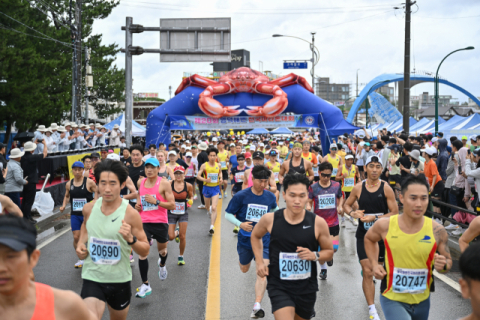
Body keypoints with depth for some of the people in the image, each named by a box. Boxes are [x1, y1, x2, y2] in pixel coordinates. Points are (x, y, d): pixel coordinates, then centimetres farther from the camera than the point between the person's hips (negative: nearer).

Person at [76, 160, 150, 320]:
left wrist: (130, 239, -29)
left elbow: (145, 251, -10)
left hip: (120, 280, 0)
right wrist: (81, 243, 3)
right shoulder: (89, 208, -5)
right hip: (92, 278, 1)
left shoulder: (130, 214, -16)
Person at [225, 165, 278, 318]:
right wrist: (240, 224, -24)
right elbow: (228, 214, -8)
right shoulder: (241, 196, -12)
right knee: (244, 270, 22)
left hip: (263, 241, 0)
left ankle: (257, 306, -15)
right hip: (245, 239, 0)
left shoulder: (270, 197, -3)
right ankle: (243, 257, 60)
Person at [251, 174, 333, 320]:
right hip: (279, 286, -2)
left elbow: (329, 252, 4)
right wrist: (259, 262, 2)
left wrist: (315, 256, -17)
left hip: (307, 287, 2)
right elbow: (255, 236, 12)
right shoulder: (270, 219, -10)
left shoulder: (318, 223, -11)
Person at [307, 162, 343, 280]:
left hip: (333, 222, 1)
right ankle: (323, 269, 31)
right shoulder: (313, 187, -7)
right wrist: (308, 207, -22)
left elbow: (340, 197, 15)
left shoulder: (336, 185, -1)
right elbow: (309, 201, -1)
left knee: (334, 248, -6)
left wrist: (340, 206, -4)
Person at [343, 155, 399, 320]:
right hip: (364, 234, 0)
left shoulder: (386, 188, -9)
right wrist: (353, 213, -11)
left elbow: (395, 213, -9)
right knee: (368, 272, -6)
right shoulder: (358, 188, -3)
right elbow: (346, 204, 11)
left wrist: (375, 217, -20)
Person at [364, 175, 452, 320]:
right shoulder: (385, 225, -12)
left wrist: (443, 266, -21)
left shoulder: (437, 230, -12)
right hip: (392, 299, -2)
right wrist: (374, 264, -2)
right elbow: (369, 239, 11)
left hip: (422, 301, 3)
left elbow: (448, 261, 2)